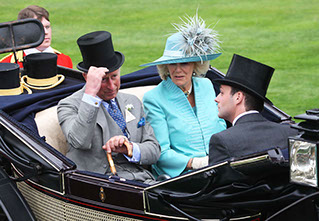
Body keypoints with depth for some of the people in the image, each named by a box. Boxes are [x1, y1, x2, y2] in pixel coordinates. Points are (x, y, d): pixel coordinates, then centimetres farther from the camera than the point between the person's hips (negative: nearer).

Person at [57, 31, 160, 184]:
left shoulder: (133, 103, 21)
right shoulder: (70, 106, 4)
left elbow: (154, 151, 17)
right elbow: (80, 142, -18)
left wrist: (130, 148, -6)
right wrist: (91, 92, -21)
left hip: (143, 181, 6)